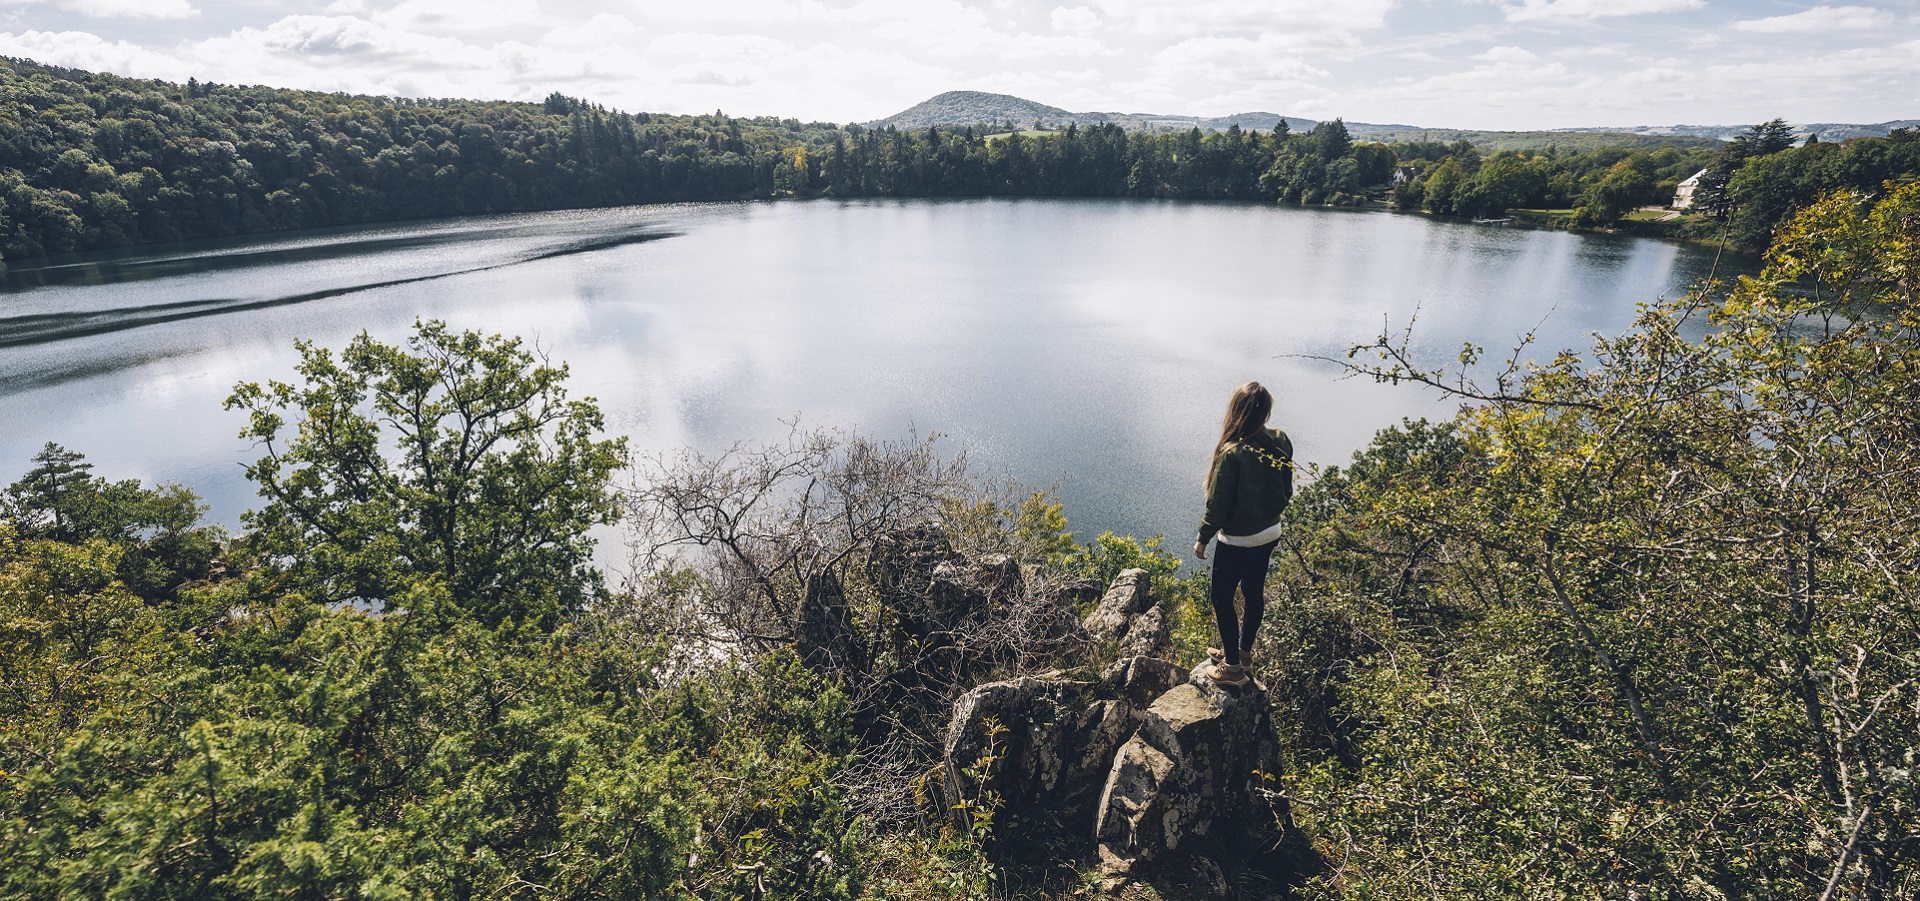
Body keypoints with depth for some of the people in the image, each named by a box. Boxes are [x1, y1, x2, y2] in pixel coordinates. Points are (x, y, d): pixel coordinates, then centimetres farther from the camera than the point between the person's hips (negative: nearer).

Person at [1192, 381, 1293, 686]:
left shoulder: (1233, 452, -28)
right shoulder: (1281, 441, -8)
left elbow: (1218, 503, -20)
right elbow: (1286, 490, 5)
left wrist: (1202, 539, -6)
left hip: (1238, 540, -7)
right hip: (1270, 534, 7)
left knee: (1221, 598, 11)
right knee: (1254, 591, 22)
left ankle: (1233, 667, 21)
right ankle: (1244, 650, 42)